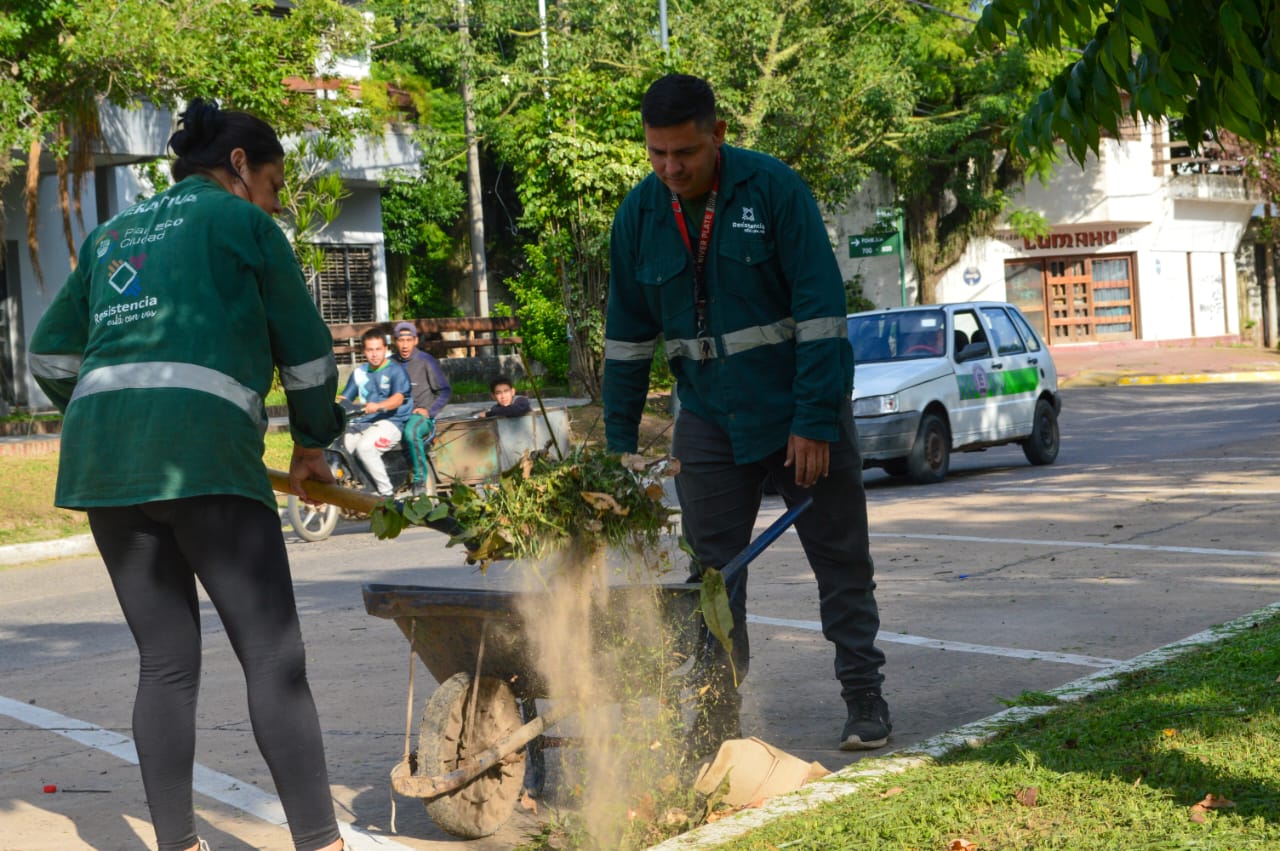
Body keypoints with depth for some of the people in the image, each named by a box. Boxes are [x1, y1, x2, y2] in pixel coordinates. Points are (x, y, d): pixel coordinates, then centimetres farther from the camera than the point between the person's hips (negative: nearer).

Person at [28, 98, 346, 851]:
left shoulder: (113, 233, 25)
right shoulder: (240, 220, 8)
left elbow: (51, 355, 26)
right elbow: (306, 349, 9)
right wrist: (313, 441, 23)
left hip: (101, 460, 6)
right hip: (203, 451, -6)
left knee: (167, 661, 11)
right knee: (275, 657, -3)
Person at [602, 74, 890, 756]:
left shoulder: (774, 188, -14)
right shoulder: (639, 214, -2)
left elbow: (820, 307, -15)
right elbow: (628, 334, 7)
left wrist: (814, 420, -19)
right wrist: (620, 440, 4)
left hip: (800, 412, -3)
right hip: (710, 417, 3)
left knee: (841, 561, 6)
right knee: (711, 572, 4)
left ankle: (864, 699, 19)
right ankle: (715, 716, 12)